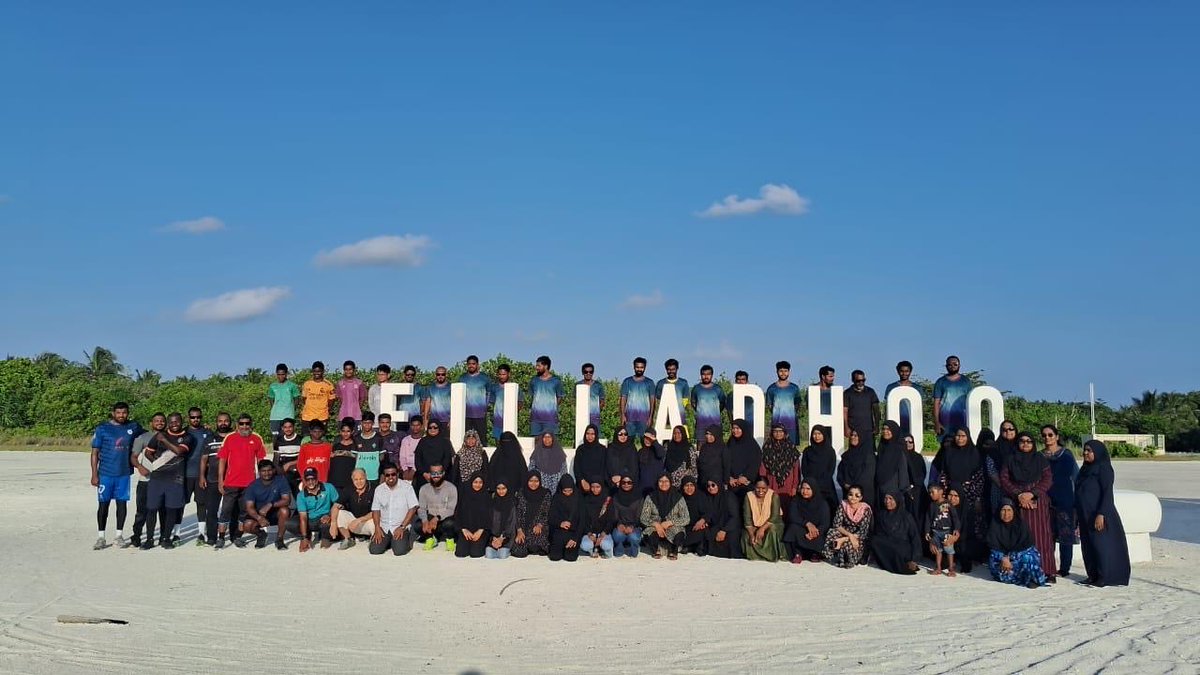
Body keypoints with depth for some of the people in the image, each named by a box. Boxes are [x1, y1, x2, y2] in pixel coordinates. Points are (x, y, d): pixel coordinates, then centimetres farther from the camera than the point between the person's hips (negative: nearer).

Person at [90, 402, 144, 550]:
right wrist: (94, 474, -7)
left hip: (124, 473, 2)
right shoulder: (102, 429, -2)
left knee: (122, 503, 7)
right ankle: (100, 537, 11)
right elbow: (95, 452, -2)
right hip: (105, 473, -2)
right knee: (103, 504, 2)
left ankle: (119, 535, 18)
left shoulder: (134, 427, 5)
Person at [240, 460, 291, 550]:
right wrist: (259, 518, -37)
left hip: (275, 513, -1)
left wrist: (270, 505, -35)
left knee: (284, 511, -34)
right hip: (258, 514, 1)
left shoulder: (280, 481, -12)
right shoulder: (253, 486, -10)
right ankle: (260, 534, 9)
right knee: (247, 526, -28)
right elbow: (249, 507, -16)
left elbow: (287, 500, -19)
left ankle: (279, 539, -12)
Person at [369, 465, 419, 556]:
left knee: (399, 551, -24)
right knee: (374, 550, -15)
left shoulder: (406, 487, -4)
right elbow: (375, 510, 9)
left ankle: (404, 540, 10)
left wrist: (402, 527, -13)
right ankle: (387, 541, 16)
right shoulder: (379, 489, 8)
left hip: (401, 527, -4)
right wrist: (377, 528, -6)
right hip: (384, 527, 4)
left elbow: (413, 508, -7)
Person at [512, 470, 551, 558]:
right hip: (523, 527, 1)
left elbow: (546, 513, 0)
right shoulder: (521, 493, 2)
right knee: (519, 552, -19)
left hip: (539, 527, 0)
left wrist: (539, 525, -17)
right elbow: (518, 513, 0)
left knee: (535, 546, -27)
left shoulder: (545, 494, 0)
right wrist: (519, 530, -10)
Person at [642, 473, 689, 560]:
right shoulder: (650, 498, 0)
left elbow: (686, 519, -3)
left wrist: (669, 522, -18)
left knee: (679, 535, -34)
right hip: (655, 527, 0)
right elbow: (644, 518, 0)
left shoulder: (678, 498, -1)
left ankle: (673, 551, 3)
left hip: (673, 527, 0)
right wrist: (656, 524, -19)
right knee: (648, 535, -33)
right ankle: (656, 550, 4)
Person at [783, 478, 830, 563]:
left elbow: (825, 524, -10)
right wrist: (807, 523, -30)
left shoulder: (822, 503, -1)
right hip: (799, 532, 1)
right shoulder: (795, 501, 3)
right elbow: (792, 517, -12)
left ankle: (815, 553, -2)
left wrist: (814, 533, -31)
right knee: (794, 527, -31)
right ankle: (798, 555, -24)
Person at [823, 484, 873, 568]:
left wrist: (844, 539, -28)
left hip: (859, 538, -3)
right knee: (831, 533, -29)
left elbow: (863, 532, -18)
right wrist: (849, 535, -29)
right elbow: (837, 524, -11)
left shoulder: (866, 509, -12)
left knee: (848, 544, -37)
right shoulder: (843, 505, -4)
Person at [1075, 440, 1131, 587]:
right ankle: (1093, 576, 15)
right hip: (1086, 516, 8)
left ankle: (1105, 578, 1)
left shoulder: (1103, 468, -11)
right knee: (1088, 546, 9)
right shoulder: (1086, 468, 14)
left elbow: (1107, 492, -17)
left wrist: (1101, 514, -23)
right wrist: (1076, 512, 17)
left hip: (1098, 515, -8)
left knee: (1101, 545, -4)